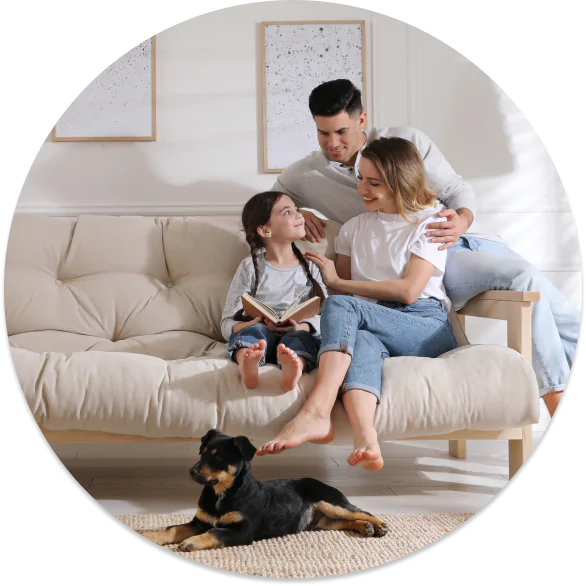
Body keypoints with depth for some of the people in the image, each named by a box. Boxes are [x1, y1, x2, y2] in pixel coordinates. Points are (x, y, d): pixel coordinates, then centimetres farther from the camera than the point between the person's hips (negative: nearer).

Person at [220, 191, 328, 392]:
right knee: (253, 330, -32)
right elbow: (227, 323, 7)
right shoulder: (251, 267, 11)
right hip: (259, 335, -1)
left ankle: (293, 367, -62)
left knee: (302, 336, -31)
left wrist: (301, 327, -16)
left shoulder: (310, 268, 18)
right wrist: (253, 324, -17)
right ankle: (248, 362, -62)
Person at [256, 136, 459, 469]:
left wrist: (337, 282, -1)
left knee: (340, 305, -29)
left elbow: (408, 291, -5)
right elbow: (343, 287, 22)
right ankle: (366, 440, -58)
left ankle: (316, 413, -44)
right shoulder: (354, 229, 24)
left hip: (428, 328, -3)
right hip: (374, 331, 3)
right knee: (361, 342, -36)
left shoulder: (430, 223, 7)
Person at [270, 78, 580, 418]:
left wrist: (462, 221, -19)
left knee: (560, 312, -6)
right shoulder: (306, 174, 5)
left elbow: (459, 190, 5)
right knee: (526, 277, -27)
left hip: (467, 237, 4)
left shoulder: (407, 141, 5)